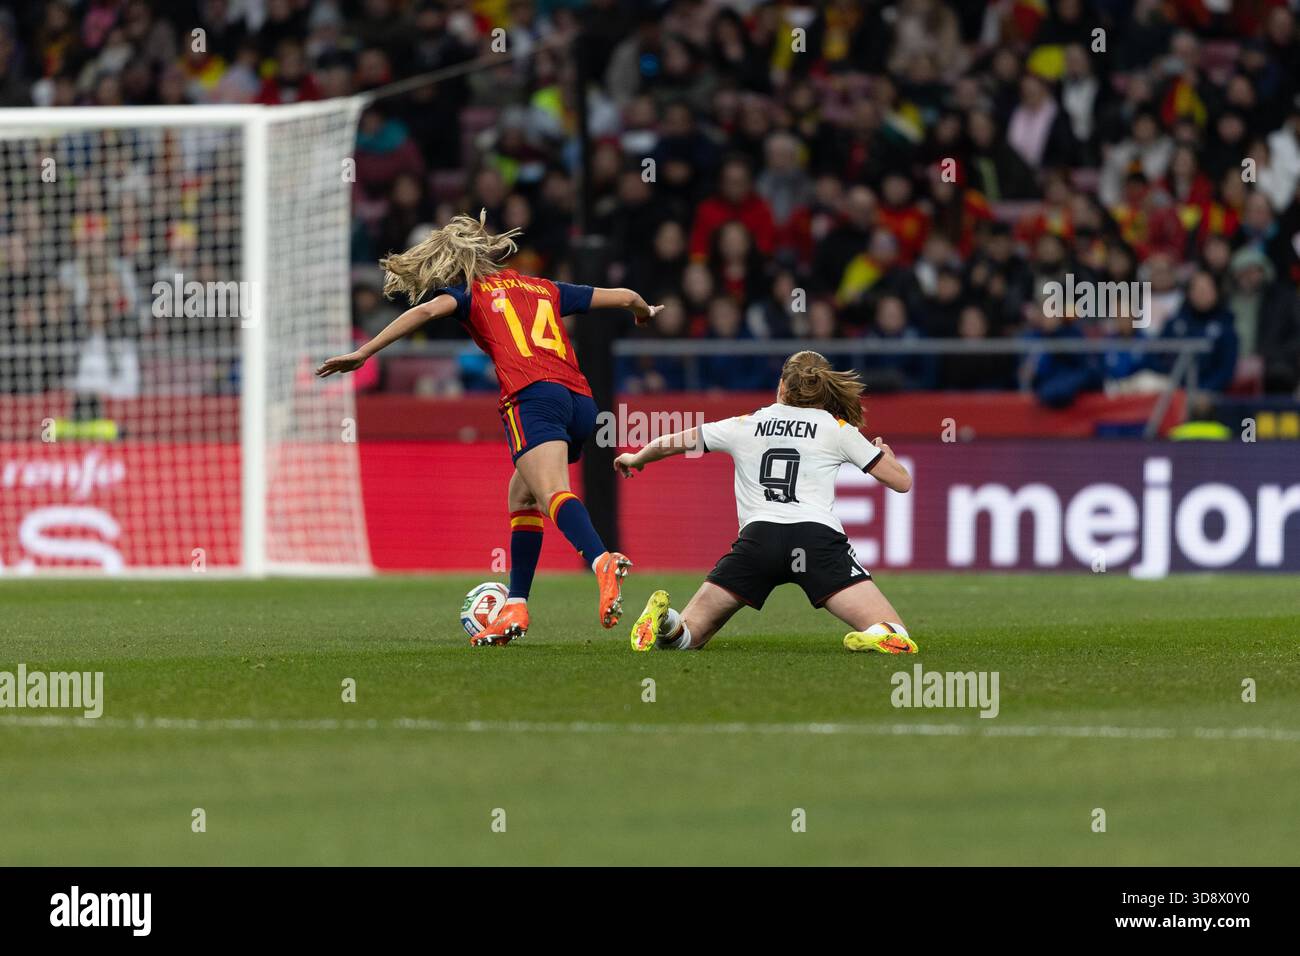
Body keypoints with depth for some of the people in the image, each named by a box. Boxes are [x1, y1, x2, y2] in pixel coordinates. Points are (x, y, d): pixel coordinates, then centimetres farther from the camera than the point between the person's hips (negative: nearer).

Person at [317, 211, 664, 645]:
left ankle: (603, 563, -54)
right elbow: (624, 297, 36)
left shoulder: (470, 291, 17)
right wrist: (645, 312, 60)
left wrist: (363, 353, -4)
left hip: (533, 396, -6)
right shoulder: (545, 289, 31)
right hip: (580, 399, 6)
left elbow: (429, 309, -5)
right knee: (522, 496, 24)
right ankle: (515, 609, 20)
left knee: (553, 494, -26)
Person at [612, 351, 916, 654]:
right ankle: (883, 637, -42)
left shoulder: (746, 425, 22)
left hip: (757, 537, 2)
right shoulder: (837, 428, 16)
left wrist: (635, 459, 54)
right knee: (897, 639, -4)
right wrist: (886, 455, 41)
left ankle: (664, 621, -26)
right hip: (817, 536, -2)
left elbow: (668, 445, 32)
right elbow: (902, 481, 17)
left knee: (687, 637, 11)